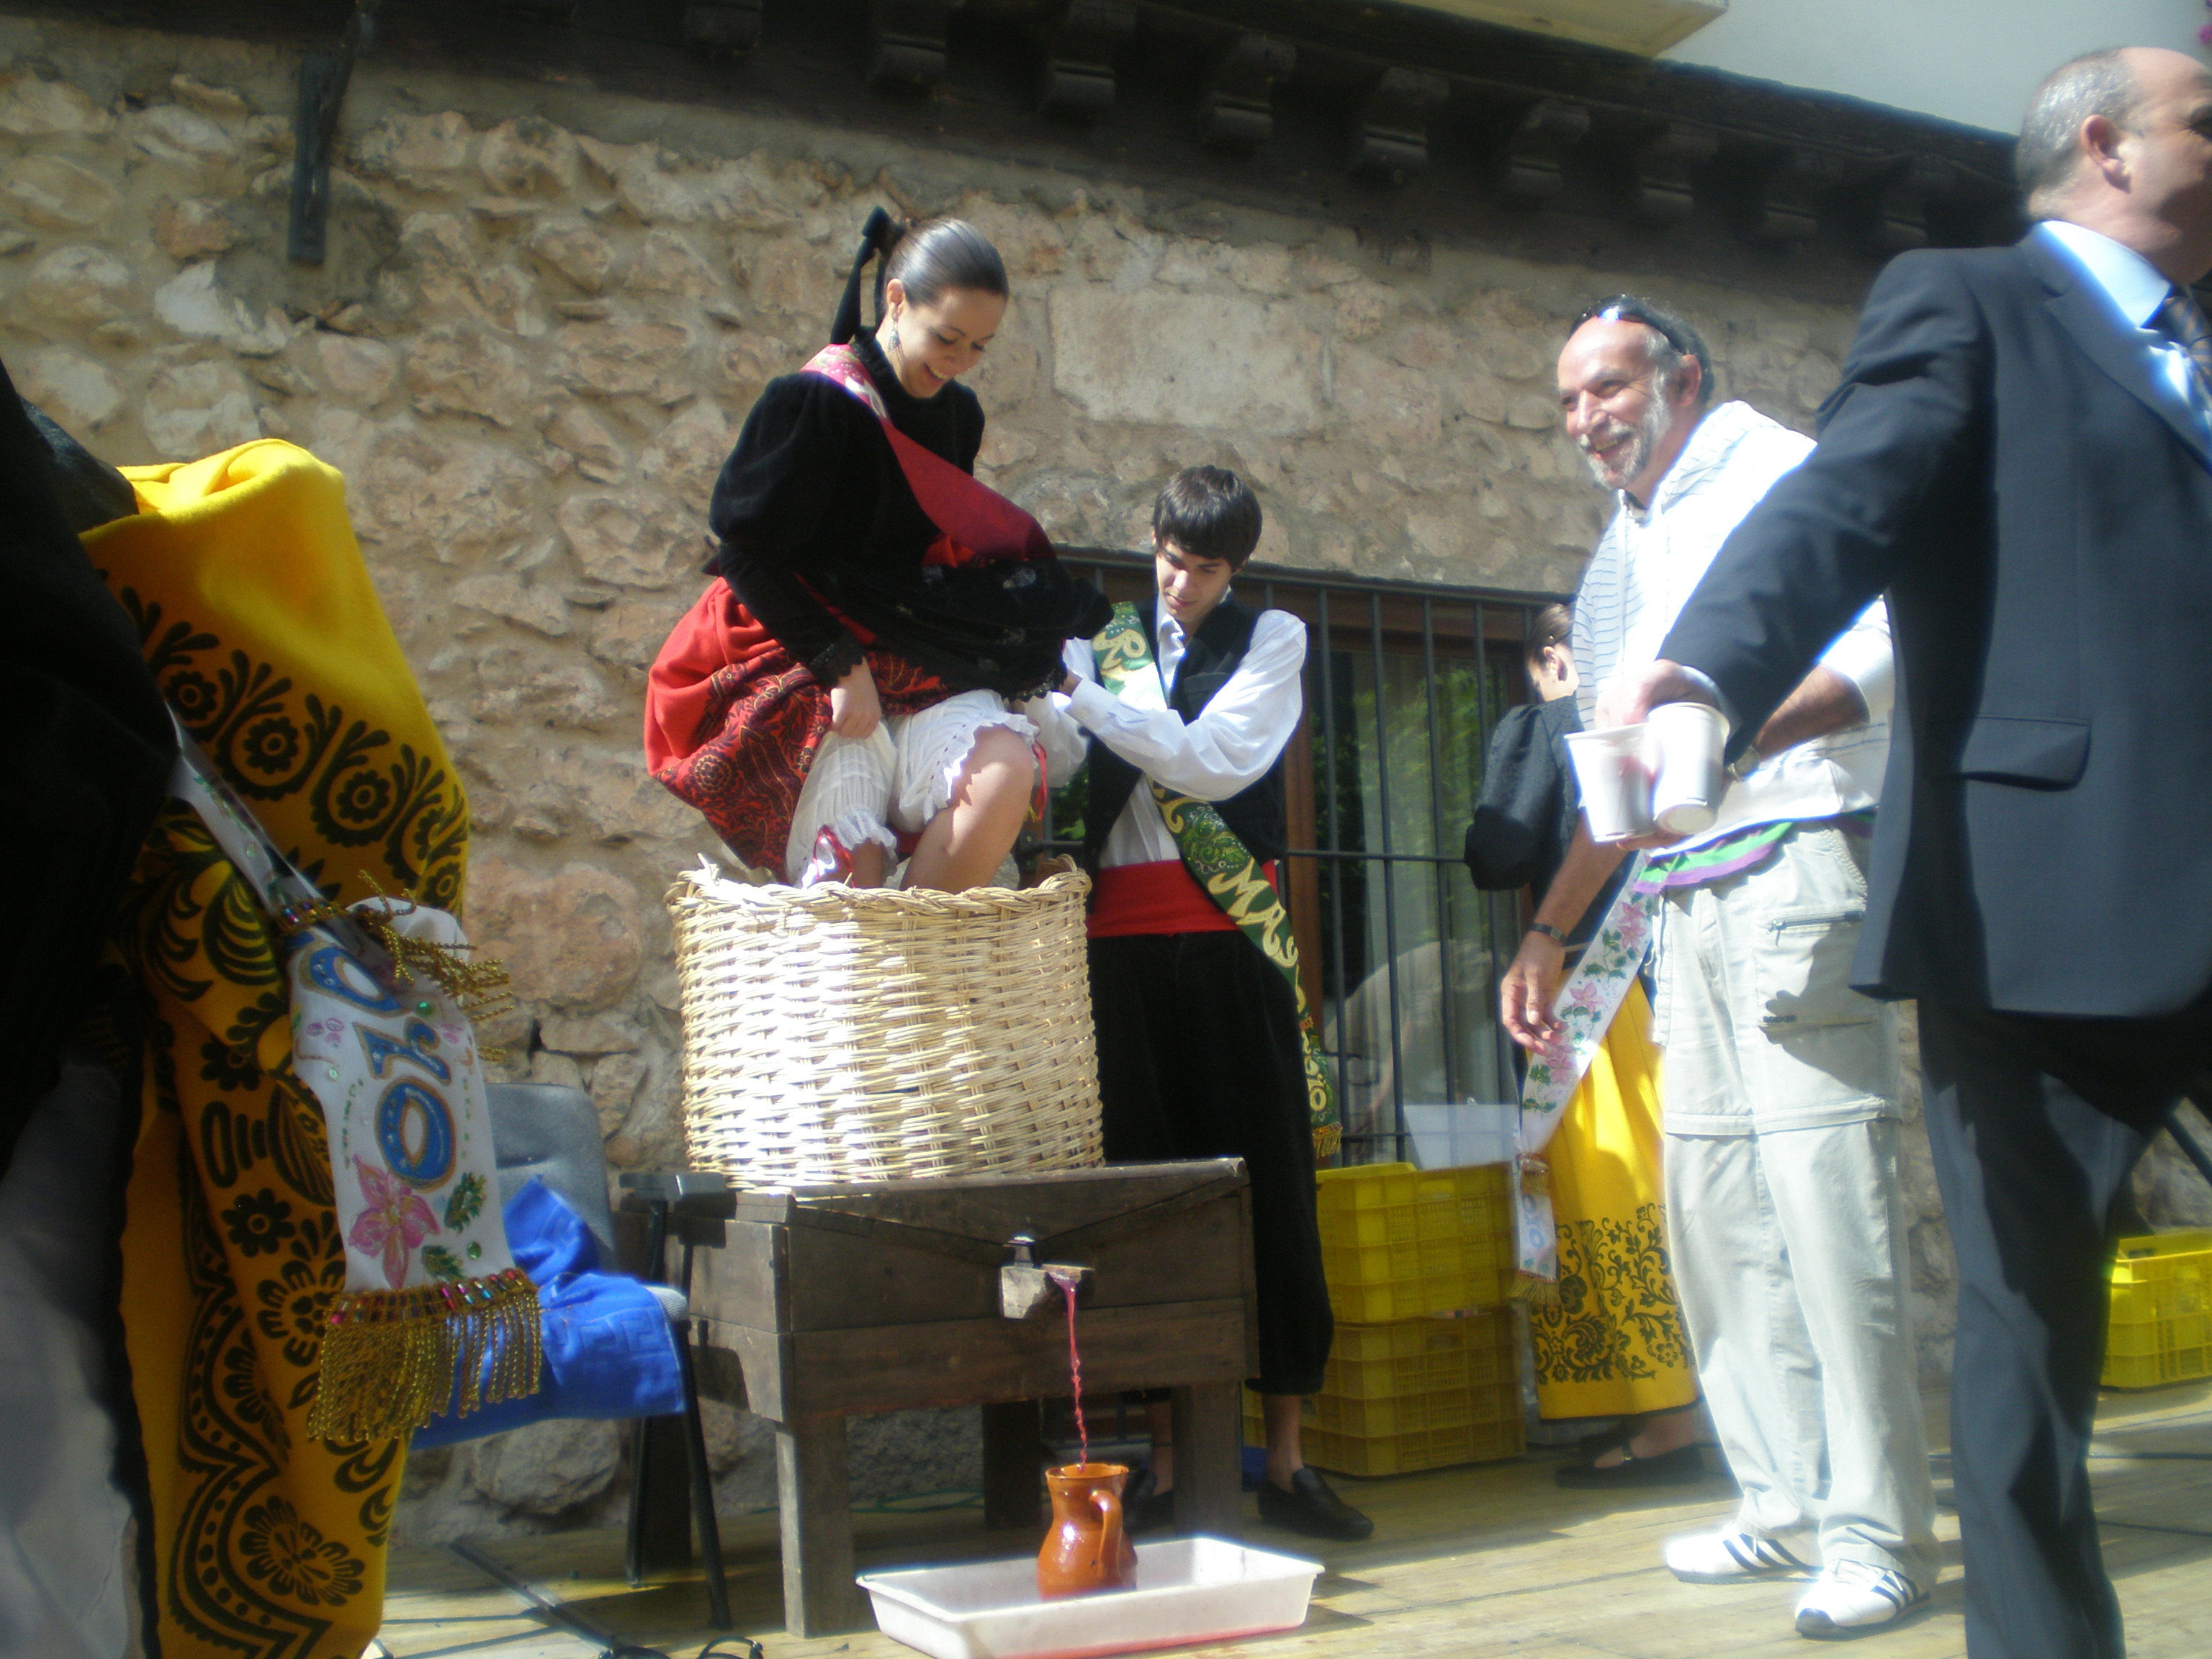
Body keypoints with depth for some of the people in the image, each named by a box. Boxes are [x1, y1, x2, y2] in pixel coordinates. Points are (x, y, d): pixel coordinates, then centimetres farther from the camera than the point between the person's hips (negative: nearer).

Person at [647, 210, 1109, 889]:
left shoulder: (956, 415, 10)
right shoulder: (812, 403, -9)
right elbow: (747, 553, -10)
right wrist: (840, 665, -16)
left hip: (922, 667, 5)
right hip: (810, 671, -5)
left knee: (1005, 769, -27)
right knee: (851, 868, -24)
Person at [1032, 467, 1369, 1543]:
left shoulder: (1272, 640, 9)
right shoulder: (1108, 644, 16)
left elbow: (1217, 761, -8)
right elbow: (1047, 755, 0)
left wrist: (1088, 697, -15)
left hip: (1230, 930, -1)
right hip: (1124, 937, 2)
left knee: (1268, 1183, -2)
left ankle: (1285, 1464, 5)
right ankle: (1165, 1466, 7)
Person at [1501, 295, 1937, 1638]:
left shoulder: (1777, 474, 0)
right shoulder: (1629, 550, 23)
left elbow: (1875, 645, -16)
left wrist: (1738, 730, -33)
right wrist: (1550, 932, 24)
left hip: (1792, 868, -8)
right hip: (1686, 906, 8)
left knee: (1825, 1182, -11)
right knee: (1711, 1196, 7)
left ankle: (1878, 1530, -4)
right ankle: (1790, 1501, 15)